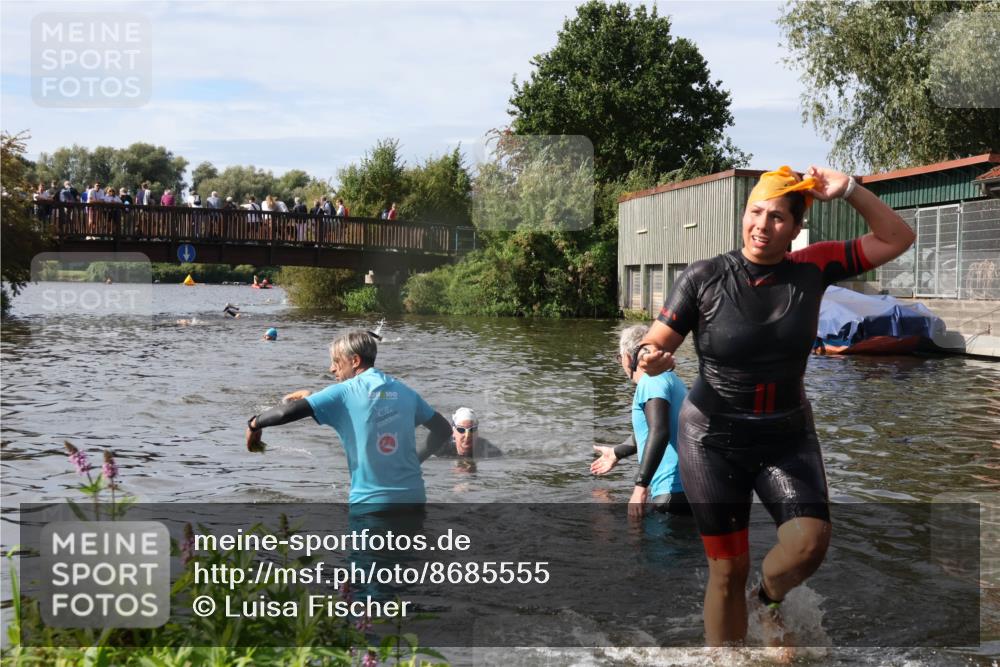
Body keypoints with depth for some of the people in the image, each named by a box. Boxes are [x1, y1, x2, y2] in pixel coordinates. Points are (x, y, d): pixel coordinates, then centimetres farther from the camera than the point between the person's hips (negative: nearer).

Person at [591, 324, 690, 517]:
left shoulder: (652, 380, -11)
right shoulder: (670, 378, 20)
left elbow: (659, 432, -27)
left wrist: (641, 486, -30)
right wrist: (616, 453, 49)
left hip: (673, 493, -10)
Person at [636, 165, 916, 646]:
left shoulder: (812, 268, -5)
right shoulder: (703, 278, -11)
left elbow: (897, 240, 0)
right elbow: (655, 343, -7)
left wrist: (849, 191, -13)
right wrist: (650, 357, -31)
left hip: (787, 437, 2)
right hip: (713, 440, -2)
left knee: (810, 542, -16)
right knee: (728, 569, 2)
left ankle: (770, 592, 19)